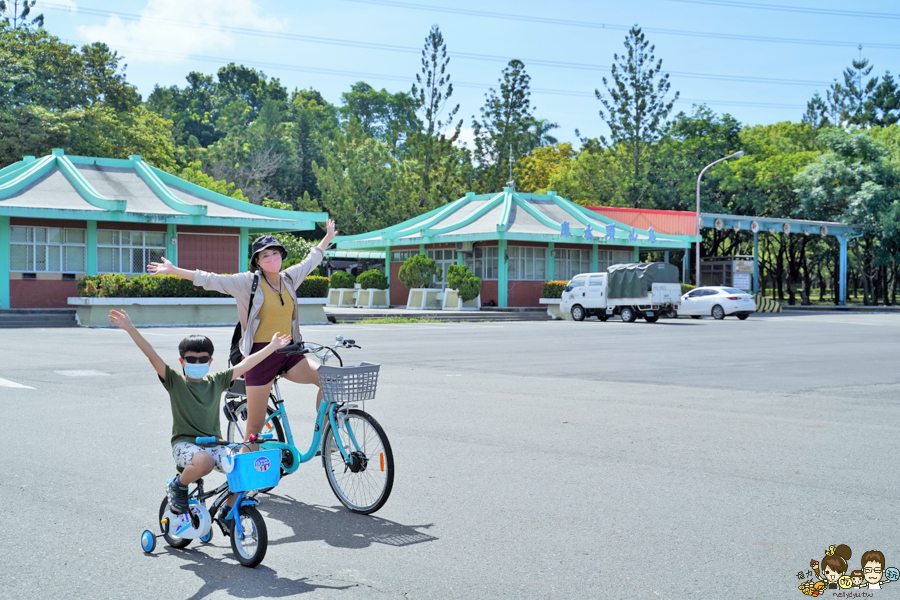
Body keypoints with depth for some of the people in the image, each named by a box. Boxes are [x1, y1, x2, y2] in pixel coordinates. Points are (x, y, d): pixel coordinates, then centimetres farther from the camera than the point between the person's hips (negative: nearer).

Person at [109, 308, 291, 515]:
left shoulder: (216, 382, 9)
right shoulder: (175, 381, 0)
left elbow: (245, 364, 11)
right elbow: (152, 355, -11)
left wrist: (273, 346, 14)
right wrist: (131, 329, -21)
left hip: (214, 444, 4)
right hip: (185, 444, -4)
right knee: (204, 462, -37)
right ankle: (178, 487, -3)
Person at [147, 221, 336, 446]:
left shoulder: (289, 278, 9)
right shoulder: (249, 282, -4)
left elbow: (311, 260, 26)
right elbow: (210, 280, -6)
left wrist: (328, 237, 39)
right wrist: (173, 270, -10)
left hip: (289, 354, 4)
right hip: (261, 356, -4)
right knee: (255, 424, 0)